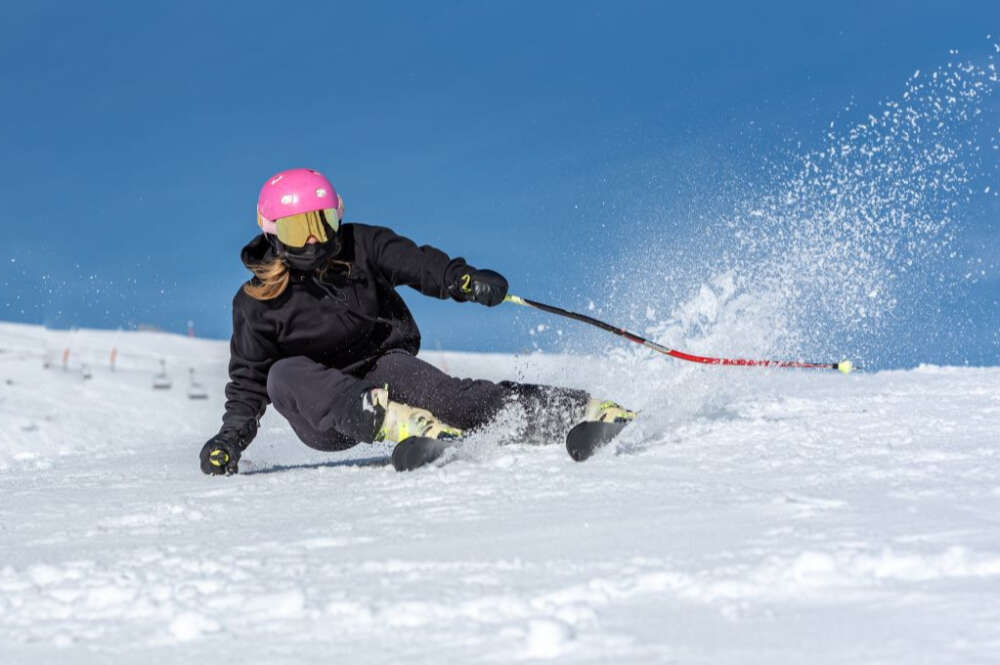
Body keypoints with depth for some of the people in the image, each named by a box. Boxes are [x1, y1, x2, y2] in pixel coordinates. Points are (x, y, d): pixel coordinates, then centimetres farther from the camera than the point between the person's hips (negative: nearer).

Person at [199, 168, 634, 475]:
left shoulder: (362, 247, 1)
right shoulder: (258, 303, 0)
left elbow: (418, 263, -14)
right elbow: (248, 381, 4)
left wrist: (464, 279, -35)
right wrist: (231, 437, -11)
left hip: (383, 367, 0)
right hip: (322, 412, 0)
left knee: (438, 390, -32)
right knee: (286, 375, -32)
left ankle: (571, 412, -45)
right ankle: (387, 419, -57)